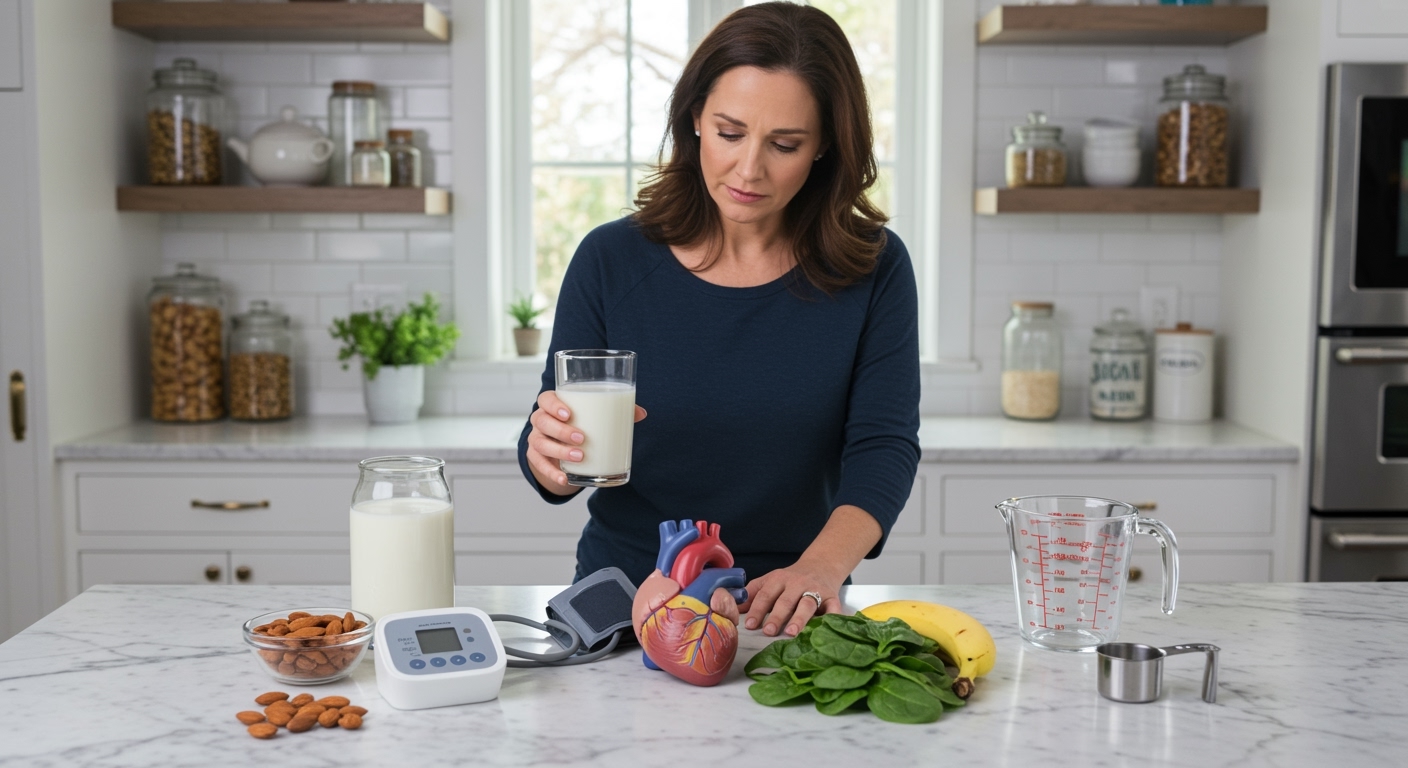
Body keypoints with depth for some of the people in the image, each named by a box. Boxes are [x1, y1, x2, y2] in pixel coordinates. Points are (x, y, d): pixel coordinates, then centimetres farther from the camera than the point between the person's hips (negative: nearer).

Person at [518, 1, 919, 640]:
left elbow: (884, 448, -7)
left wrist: (821, 568, -25)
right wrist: (550, 455, -22)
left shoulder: (874, 270, 0)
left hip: (786, 615, -1)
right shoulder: (611, 261, -1)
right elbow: (549, 461, 2)